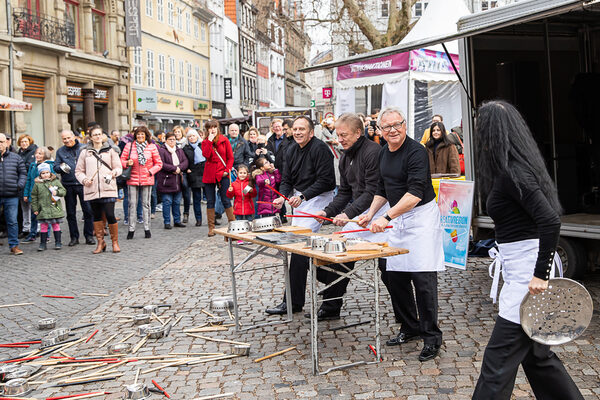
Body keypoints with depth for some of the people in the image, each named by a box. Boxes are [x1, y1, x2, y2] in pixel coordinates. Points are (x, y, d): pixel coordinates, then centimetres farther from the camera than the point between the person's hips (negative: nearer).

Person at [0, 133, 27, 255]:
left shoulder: (16, 158, 9)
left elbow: (23, 173, 11)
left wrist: (20, 185, -3)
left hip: (11, 196, 1)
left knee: (12, 221, 4)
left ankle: (14, 245, 13)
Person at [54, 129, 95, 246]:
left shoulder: (84, 148, 4)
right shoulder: (60, 151, 10)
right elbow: (55, 167, 8)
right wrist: (61, 167, -14)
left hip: (83, 184, -2)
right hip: (68, 185, 2)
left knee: (88, 210, -4)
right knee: (70, 212, 8)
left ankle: (89, 236, 7)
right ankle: (74, 237, 17)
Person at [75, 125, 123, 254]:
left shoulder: (110, 150, 7)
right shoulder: (85, 152, 10)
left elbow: (119, 167, 8)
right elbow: (78, 171, 13)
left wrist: (115, 172, -13)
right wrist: (84, 179, -5)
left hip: (108, 189, -2)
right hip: (91, 190, 2)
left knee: (110, 215, -9)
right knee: (97, 216, 8)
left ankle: (115, 242, 8)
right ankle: (100, 242, 20)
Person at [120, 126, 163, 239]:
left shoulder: (152, 147, 1)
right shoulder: (129, 146, 1)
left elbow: (159, 163, 5)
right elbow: (122, 160, 7)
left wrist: (151, 171, -7)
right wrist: (127, 163, -13)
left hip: (147, 179, 0)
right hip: (132, 179, 0)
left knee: (146, 204, 6)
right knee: (132, 204, 1)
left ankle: (147, 229, 14)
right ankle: (131, 229, 9)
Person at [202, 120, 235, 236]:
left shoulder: (224, 140, 4)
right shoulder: (205, 142, 7)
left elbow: (230, 157, 4)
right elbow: (206, 155, -12)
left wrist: (227, 170, -7)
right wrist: (210, 141, -12)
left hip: (222, 174, -2)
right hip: (209, 174, 2)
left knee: (226, 200, -2)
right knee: (210, 201, 4)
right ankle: (211, 228, 10)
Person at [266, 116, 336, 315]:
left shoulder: (320, 149, -16)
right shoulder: (292, 150, 9)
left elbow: (325, 180, -21)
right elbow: (287, 179, 11)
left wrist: (302, 196, -27)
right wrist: (282, 197, -9)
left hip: (318, 197, -9)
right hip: (300, 198, 9)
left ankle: (293, 301, -13)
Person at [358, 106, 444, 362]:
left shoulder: (416, 152, -17)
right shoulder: (384, 153, 10)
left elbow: (415, 193, -27)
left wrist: (386, 218, -33)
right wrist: (371, 213, 11)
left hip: (421, 216, -8)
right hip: (397, 218, 8)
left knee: (423, 277, -10)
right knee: (394, 276, 8)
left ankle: (431, 337, 0)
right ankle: (410, 328, 23)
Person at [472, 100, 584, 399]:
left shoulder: (512, 173, -19)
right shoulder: (517, 165, 11)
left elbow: (551, 220, -29)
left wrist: (541, 273, -26)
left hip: (528, 271, -10)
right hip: (522, 270, 10)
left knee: (498, 361, -4)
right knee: (536, 353, 21)